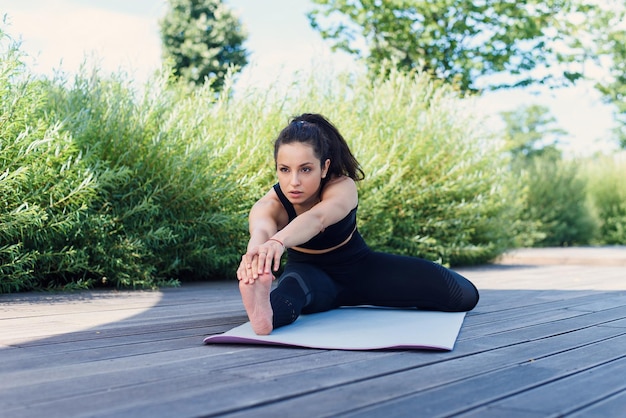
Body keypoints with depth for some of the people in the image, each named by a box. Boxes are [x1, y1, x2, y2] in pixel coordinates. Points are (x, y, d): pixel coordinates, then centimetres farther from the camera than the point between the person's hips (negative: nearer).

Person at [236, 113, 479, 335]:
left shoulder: (343, 188, -29)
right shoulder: (270, 205, -26)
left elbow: (317, 217, -55)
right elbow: (260, 231, -53)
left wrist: (278, 242, -78)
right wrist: (255, 254, -80)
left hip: (360, 268, 2)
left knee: (462, 294, -11)